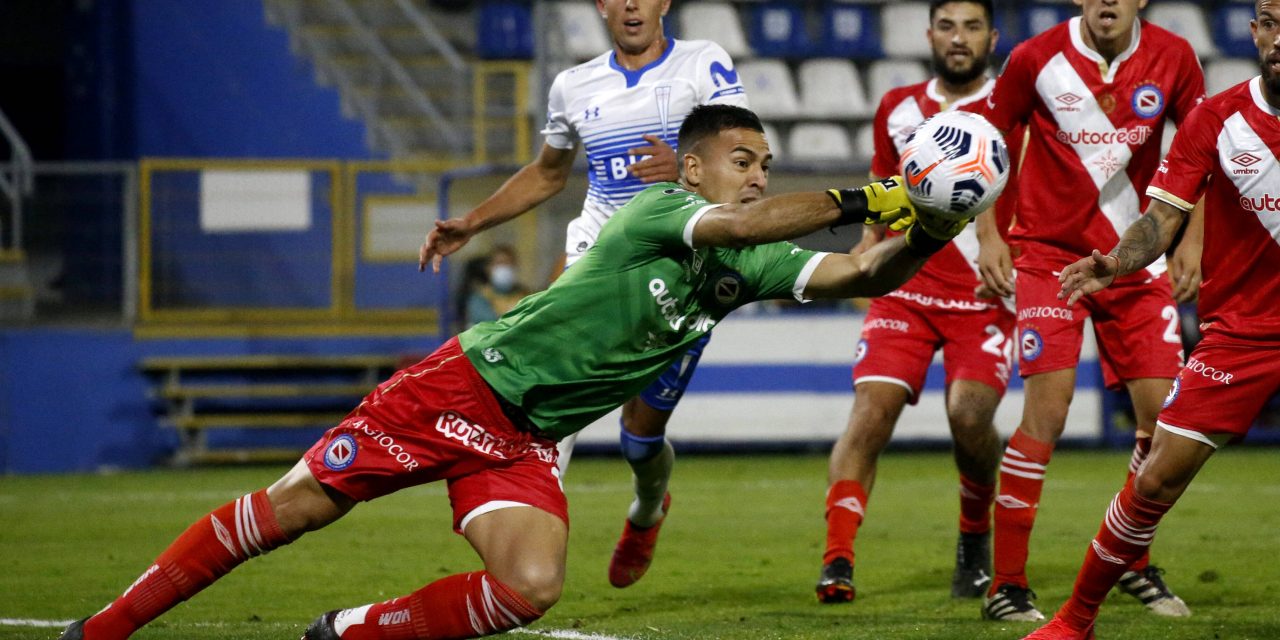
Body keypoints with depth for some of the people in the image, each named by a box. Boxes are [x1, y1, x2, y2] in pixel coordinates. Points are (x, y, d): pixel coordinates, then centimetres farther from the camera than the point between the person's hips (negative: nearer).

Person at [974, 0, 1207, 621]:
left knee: (1164, 413, -3)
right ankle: (1006, 584, -10)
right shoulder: (1037, 58, -9)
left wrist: (1191, 240, 2)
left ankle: (1134, 563, 20)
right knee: (1046, 410, -15)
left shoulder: (1172, 58, -3)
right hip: (1050, 252, -3)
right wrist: (988, 236, -4)